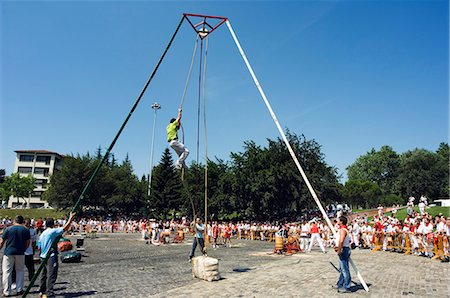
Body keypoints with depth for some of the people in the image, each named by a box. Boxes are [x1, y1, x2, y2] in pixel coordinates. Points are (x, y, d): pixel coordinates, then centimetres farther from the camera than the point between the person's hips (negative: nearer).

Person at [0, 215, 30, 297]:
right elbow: (27, 243, 3)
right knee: (20, 270, 14)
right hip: (20, 253, 2)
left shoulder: (8, 229, -5)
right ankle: (19, 290, 16)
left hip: (9, 252, -1)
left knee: (7, 271, 7)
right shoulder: (26, 230, 0)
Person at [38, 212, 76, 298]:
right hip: (51, 257, -9)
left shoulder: (42, 234, 13)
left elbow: (39, 247, 18)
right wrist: (71, 218, -9)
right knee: (51, 276, -8)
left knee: (44, 275, 18)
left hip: (43, 257, 9)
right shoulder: (53, 231, -13)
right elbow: (65, 228, -18)